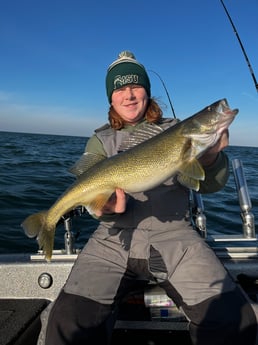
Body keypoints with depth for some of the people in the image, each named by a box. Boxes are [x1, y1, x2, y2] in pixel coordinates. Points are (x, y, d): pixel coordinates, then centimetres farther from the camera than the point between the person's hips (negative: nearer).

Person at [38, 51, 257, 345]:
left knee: (234, 319, -18)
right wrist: (112, 208, -23)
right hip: (115, 241, 0)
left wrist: (210, 156, -17)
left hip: (174, 236, 1)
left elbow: (209, 185, 6)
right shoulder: (100, 141, 11)